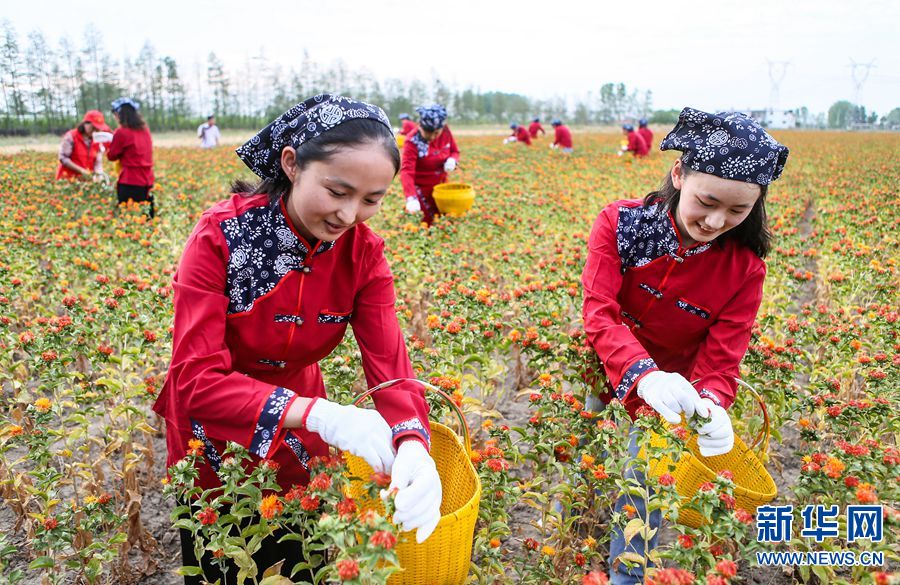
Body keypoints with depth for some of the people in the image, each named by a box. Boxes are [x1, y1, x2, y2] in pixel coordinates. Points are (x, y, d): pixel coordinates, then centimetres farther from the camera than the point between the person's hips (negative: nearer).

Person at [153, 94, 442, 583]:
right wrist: (320, 414, -47)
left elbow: (390, 363, -23)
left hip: (299, 444, 3)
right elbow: (196, 378, -33)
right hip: (213, 433, -2)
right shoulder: (221, 236, -28)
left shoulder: (363, 252, -17)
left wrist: (413, 445, -44)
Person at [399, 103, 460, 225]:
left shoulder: (446, 131, -11)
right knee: (430, 218, -5)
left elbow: (455, 151, 5)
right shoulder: (412, 141, -27)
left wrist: (452, 160, -21)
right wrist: (411, 198, -48)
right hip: (421, 187, -5)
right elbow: (407, 171, -34)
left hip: (441, 183, 5)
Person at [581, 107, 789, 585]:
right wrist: (642, 374, -47)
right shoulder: (619, 223, -21)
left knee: (644, 490, 6)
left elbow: (721, 358, -15)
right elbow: (598, 311, -29)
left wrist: (711, 407, -38)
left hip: (670, 395, 0)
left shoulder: (744, 270, -16)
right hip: (598, 372, 0)